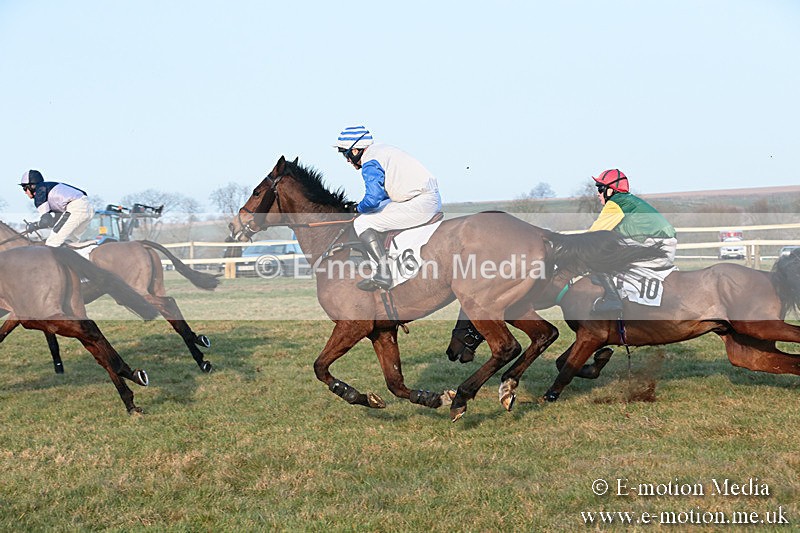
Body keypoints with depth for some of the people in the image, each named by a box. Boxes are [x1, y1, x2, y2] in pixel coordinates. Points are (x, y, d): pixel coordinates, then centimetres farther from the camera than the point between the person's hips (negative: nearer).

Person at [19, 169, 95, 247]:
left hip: (76, 208, -9)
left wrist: (33, 226, 14)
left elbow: (46, 221, -3)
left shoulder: (39, 192, 5)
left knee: (51, 245, -5)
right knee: (67, 242, 21)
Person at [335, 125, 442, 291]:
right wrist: (362, 206, 20)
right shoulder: (383, 149, 20)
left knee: (363, 223, -9)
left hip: (419, 204, -10)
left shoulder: (370, 164, -11)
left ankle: (383, 272, -20)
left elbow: (373, 199, -21)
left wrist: (358, 208, 0)